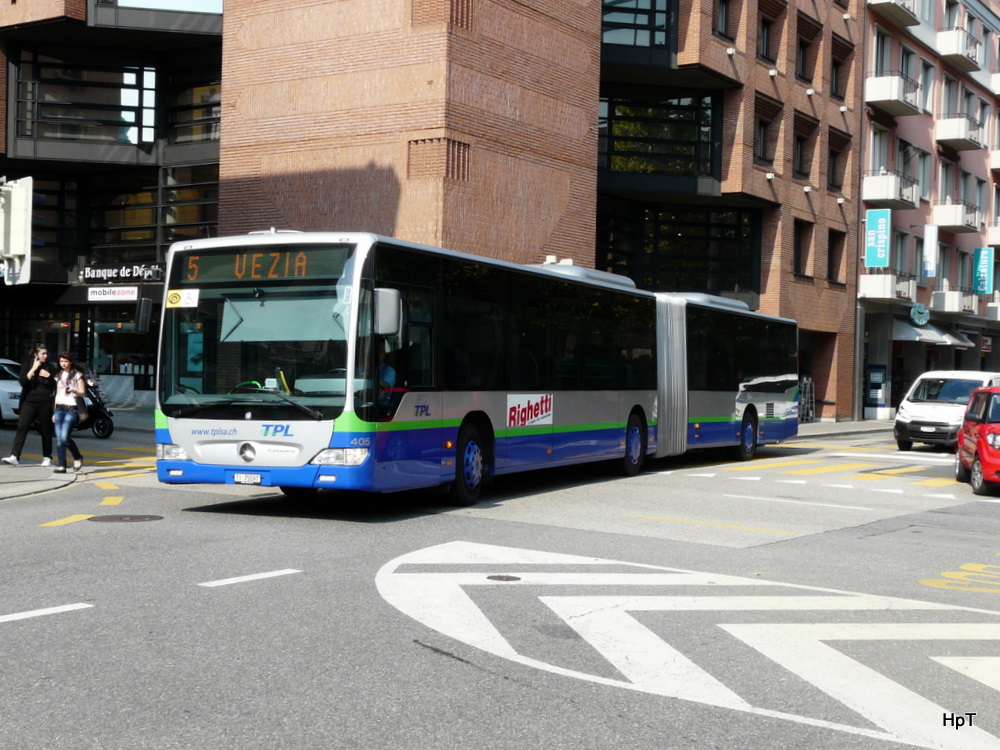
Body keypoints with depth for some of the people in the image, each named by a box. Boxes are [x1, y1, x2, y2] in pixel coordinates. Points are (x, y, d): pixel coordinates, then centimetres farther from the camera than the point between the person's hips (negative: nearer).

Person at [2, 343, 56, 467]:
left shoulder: (50, 367, 8)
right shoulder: (27, 365, 5)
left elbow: (56, 385, 7)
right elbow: (23, 382, -8)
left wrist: (49, 376, -9)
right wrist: (33, 369, -13)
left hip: (45, 403, 1)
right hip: (29, 402, -1)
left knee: (46, 430, 5)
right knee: (22, 427, -11)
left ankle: (47, 457, 16)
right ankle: (14, 456, -17)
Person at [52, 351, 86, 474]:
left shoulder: (77, 375, 2)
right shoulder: (59, 375, 18)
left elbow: (82, 393, -1)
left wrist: (73, 391, -22)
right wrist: (54, 412, 18)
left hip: (71, 409, -5)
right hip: (59, 408, 5)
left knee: (65, 437, -16)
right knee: (59, 438, -3)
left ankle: (78, 457, 7)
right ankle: (62, 465, -2)